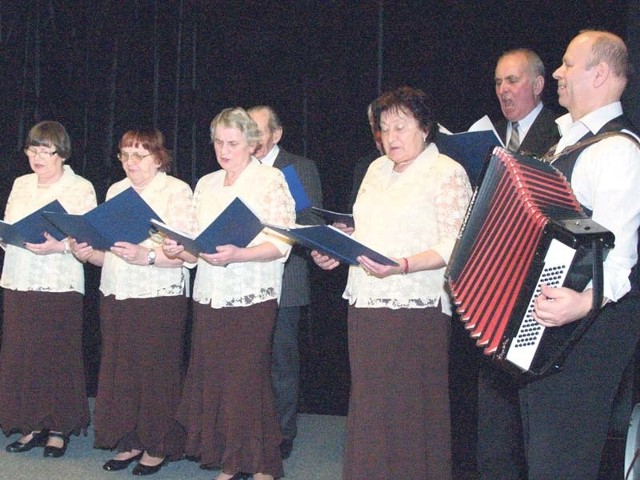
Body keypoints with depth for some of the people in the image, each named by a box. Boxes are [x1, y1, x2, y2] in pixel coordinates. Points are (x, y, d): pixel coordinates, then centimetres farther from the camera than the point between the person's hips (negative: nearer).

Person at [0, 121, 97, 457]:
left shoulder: (80, 188, 0)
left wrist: (58, 247, -22)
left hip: (59, 285, -5)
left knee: (58, 356, -1)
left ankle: (59, 428, 11)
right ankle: (33, 426, 17)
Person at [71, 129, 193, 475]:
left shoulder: (176, 190, -4)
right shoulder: (116, 191, 15)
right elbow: (109, 251, 18)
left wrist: (148, 256, -26)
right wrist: (89, 253, -3)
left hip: (160, 297, -5)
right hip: (115, 295, 6)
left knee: (156, 370, -1)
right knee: (120, 368, 7)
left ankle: (157, 446, 13)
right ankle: (129, 441, 21)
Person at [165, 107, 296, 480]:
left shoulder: (271, 180, -1)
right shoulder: (207, 184, 17)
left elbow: (281, 244, -10)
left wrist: (236, 255, -23)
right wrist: (180, 250, -2)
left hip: (253, 297, -5)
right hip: (209, 296, 5)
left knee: (247, 382, -6)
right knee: (213, 378, 3)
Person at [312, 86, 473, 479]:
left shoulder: (447, 173, -4)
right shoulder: (377, 170, 18)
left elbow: (454, 247, -12)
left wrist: (402, 266, -25)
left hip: (416, 308, -7)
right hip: (366, 305, 7)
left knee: (411, 410, -3)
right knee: (370, 408, 10)